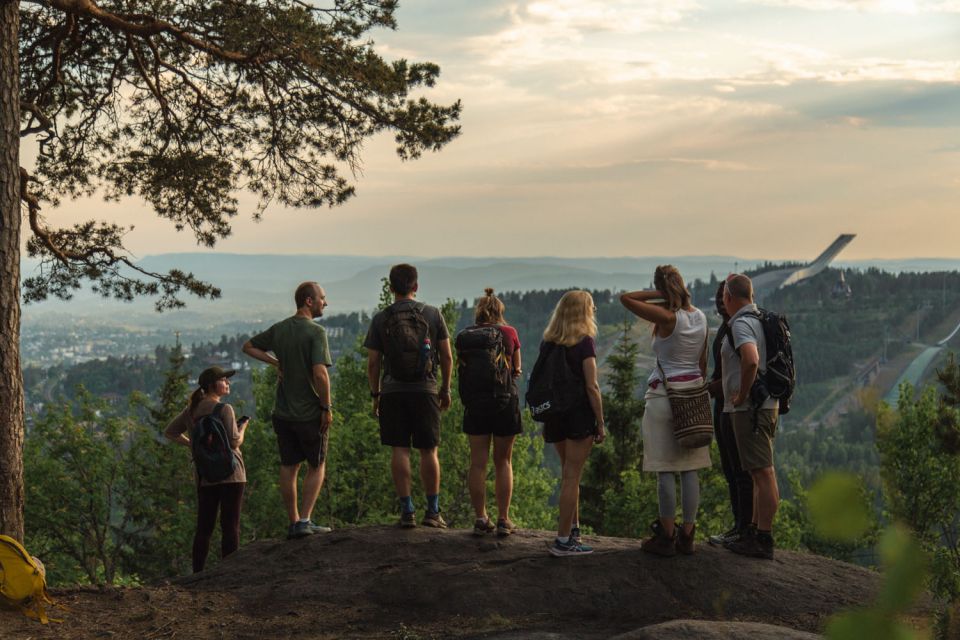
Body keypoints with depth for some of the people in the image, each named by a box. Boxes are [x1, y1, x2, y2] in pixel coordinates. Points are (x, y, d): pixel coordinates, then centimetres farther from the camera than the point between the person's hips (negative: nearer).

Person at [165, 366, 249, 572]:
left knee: (204, 528, 10)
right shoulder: (224, 409, -13)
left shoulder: (191, 410, 9)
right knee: (230, 526, -1)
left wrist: (193, 445, 14)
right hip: (230, 473, -6)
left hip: (204, 476, 6)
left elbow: (169, 432, 19)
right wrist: (243, 426, 2)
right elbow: (234, 442, -16)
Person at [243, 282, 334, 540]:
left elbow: (248, 347, 19)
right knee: (316, 466, 10)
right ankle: (305, 521, 2)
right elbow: (320, 373, -24)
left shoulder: (279, 329, 5)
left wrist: (275, 362, 11)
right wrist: (326, 407, -14)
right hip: (311, 414, -5)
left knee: (288, 467, 12)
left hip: (283, 412, 5)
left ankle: (293, 522, 17)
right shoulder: (316, 332, -16)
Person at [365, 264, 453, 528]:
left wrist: (375, 394, 12)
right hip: (425, 390, 0)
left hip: (393, 392, 0)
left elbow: (373, 362, 1)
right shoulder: (433, 314, 2)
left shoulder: (380, 319, 1)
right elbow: (446, 357, 3)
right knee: (428, 451, 7)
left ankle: (407, 511, 1)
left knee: (399, 451, 2)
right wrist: (445, 389, 14)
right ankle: (433, 511, 9)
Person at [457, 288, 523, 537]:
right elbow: (516, 368, 9)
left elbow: (463, 365, 7)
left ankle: (480, 518, 4)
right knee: (503, 462, 6)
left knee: (478, 462, 5)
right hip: (505, 402, -1)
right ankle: (503, 519, 5)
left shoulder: (464, 336, 1)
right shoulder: (509, 333, -1)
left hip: (474, 403, 1)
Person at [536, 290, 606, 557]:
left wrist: (544, 420, 16)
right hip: (579, 415, -6)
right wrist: (600, 424, -8)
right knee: (571, 476, -2)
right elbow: (591, 387, -14)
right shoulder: (584, 342, -11)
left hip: (555, 415, 6)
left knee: (568, 473, 20)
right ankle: (563, 541, 0)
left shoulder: (547, 342, 6)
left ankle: (573, 529, 27)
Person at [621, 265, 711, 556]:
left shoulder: (667, 317, -13)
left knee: (665, 470, -2)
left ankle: (666, 537, 1)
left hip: (664, 395, -6)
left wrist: (661, 295, -10)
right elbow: (703, 362, 13)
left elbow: (626, 298, -18)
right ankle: (687, 535, 10)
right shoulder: (700, 317, 7)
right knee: (690, 469, 7)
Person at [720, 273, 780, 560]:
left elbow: (751, 360, -32)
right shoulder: (759, 319, 16)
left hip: (749, 407, -10)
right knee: (760, 473, 16)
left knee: (763, 473, -9)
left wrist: (742, 395, -20)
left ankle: (763, 541, -7)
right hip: (766, 404, 10)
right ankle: (754, 531, 26)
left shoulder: (741, 324, -15)